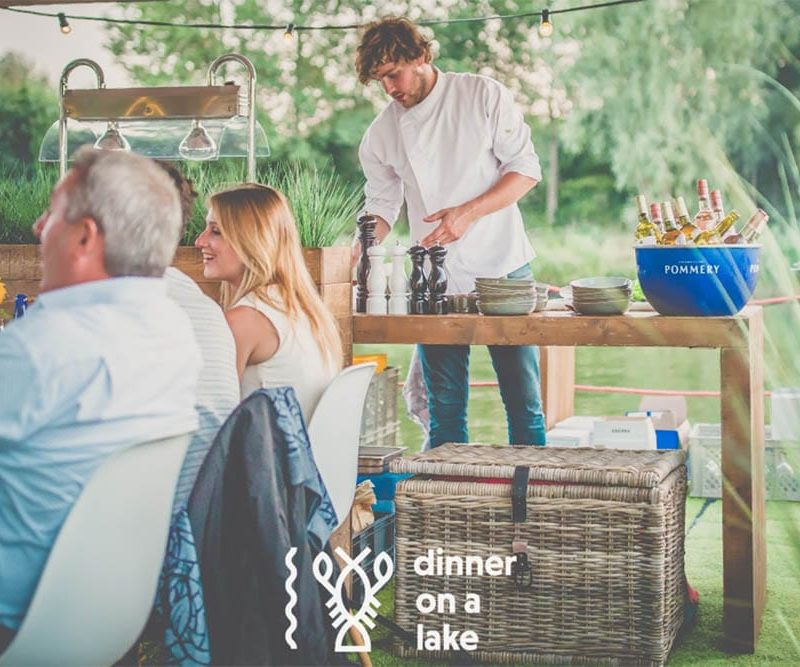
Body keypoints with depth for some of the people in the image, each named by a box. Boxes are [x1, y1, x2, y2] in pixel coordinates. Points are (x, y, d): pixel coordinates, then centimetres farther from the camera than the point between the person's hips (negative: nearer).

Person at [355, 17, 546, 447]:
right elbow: (381, 205, 11)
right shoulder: (381, 133, 5)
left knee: (524, 403, 2)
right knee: (444, 411, 6)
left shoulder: (484, 96, -3)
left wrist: (468, 212, -18)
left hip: (502, 266, -2)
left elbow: (526, 169, -5)